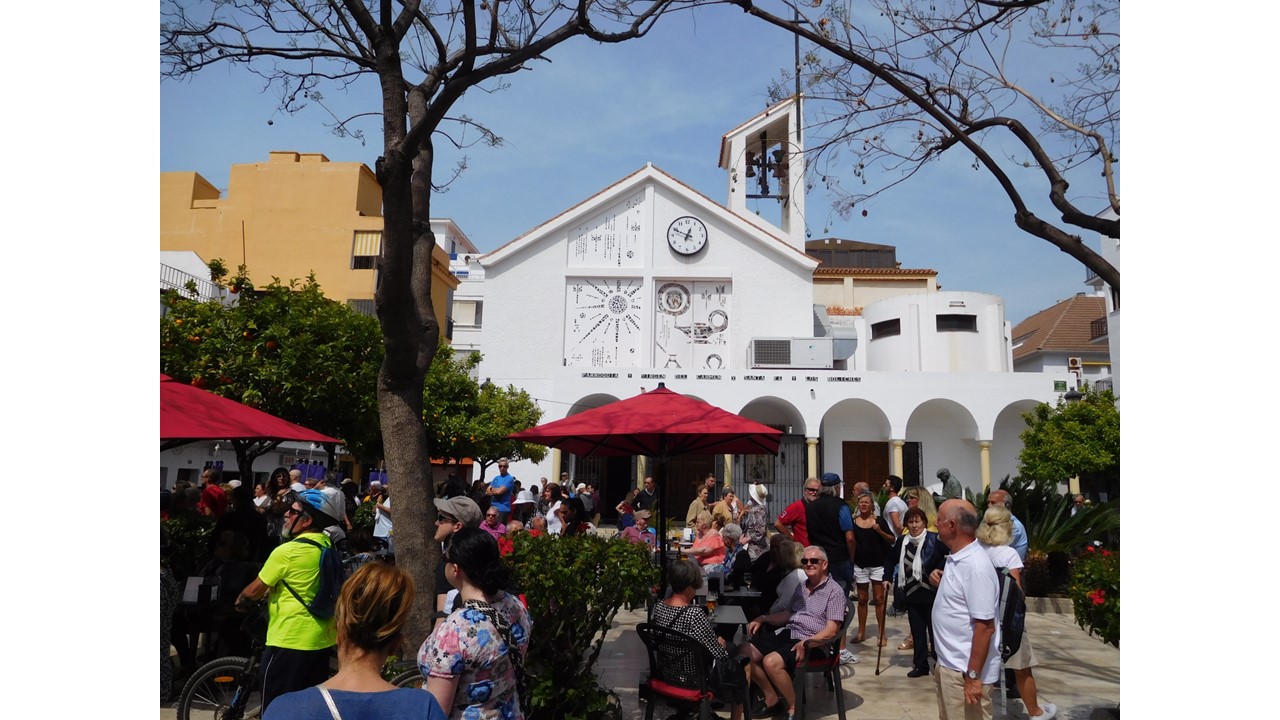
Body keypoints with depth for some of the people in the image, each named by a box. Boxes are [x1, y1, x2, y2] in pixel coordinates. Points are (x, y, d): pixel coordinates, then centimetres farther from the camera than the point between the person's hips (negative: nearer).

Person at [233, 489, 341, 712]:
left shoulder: (287, 551, -18)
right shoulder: (327, 546, 4)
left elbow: (254, 591, -7)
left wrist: (240, 601, 13)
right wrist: (271, 591, 24)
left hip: (289, 641, -7)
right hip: (321, 640, 8)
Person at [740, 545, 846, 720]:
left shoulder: (834, 591, -6)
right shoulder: (802, 586, 18)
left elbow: (831, 630, -14)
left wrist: (806, 643, -28)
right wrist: (762, 619, 8)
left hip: (812, 643, -8)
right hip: (787, 634, 8)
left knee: (771, 662, -31)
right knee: (745, 653, -6)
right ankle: (772, 699, 8)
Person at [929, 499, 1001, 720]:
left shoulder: (975, 566, -24)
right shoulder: (956, 558, 6)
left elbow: (985, 626, -24)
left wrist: (973, 676, -22)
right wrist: (942, 581, 4)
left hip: (965, 671, -9)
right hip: (947, 664, 9)